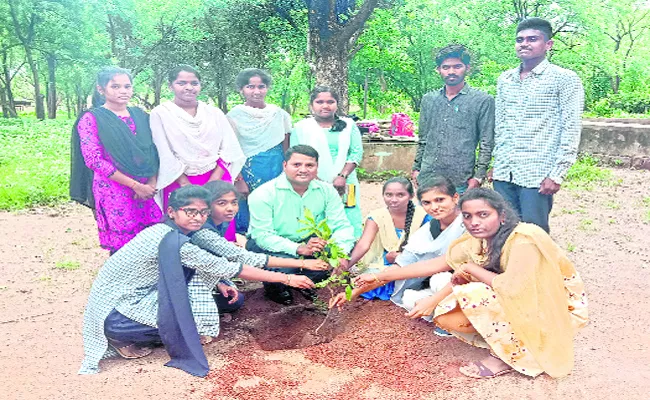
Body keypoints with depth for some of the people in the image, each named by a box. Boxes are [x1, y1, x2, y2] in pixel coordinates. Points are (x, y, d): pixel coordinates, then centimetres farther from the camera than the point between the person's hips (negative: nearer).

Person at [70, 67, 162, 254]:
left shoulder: (140, 116, 14)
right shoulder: (91, 119, 0)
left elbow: (154, 152, 14)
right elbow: (93, 160, -8)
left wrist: (152, 183, -5)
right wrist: (135, 185, -12)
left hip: (147, 190, 4)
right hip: (114, 192, -4)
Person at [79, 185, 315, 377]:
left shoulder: (166, 231, 1)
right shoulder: (174, 242, -26)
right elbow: (227, 268, -23)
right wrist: (286, 279, -18)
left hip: (129, 296, 9)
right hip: (113, 316, -9)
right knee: (195, 320, -15)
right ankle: (126, 341, 1)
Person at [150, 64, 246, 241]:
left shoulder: (214, 113, 8)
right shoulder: (160, 114, 0)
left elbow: (229, 150, 3)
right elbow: (166, 156, -5)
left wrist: (212, 183, -9)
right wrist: (189, 187, -11)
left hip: (217, 180, 2)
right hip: (180, 183, -2)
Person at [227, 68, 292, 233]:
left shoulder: (280, 114, 6)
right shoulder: (234, 116, -2)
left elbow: (286, 150, 10)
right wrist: (239, 181, -11)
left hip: (277, 173, 3)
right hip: (247, 175, -2)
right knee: (248, 223, 2)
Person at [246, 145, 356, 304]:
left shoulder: (326, 191, -7)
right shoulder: (263, 194, -20)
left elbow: (342, 226, -12)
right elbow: (262, 235, -28)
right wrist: (299, 249, -41)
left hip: (308, 243, 4)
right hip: (270, 245, -4)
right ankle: (275, 287, 4)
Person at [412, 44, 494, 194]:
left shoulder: (483, 101, 0)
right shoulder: (428, 100, 12)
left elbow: (486, 144, -2)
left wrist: (478, 176, -9)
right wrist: (416, 169, 12)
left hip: (461, 182, -4)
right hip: (427, 179, 4)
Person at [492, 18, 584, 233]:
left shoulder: (565, 79, -4)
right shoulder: (505, 79, 12)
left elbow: (571, 131, -8)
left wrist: (557, 174, -13)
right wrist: (497, 164, 14)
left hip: (538, 175, -5)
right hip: (503, 174, 5)